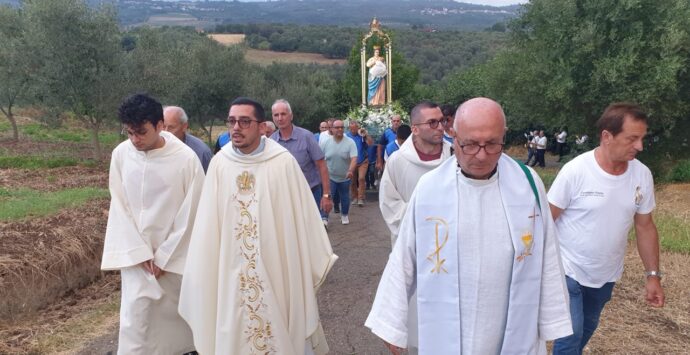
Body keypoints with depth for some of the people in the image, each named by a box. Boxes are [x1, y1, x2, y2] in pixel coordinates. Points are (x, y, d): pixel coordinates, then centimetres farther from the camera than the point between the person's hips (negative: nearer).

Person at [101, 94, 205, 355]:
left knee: (176, 313, 12)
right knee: (135, 319, 1)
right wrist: (141, 253, -6)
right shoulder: (121, 154, -6)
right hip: (135, 254, 2)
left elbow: (190, 214, -10)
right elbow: (119, 208, -1)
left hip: (176, 255, -1)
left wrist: (164, 257, -8)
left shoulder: (186, 158, -15)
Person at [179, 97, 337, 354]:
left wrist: (315, 262, 2)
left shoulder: (283, 162, -12)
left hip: (277, 267, -2)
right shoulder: (219, 163, -3)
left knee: (280, 331, 12)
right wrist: (203, 269, 7)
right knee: (235, 333, 15)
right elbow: (209, 222, 3)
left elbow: (301, 213, -4)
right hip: (231, 269, 3)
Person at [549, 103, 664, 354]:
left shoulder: (642, 175, -6)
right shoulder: (575, 171, -22)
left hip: (606, 276, 5)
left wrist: (653, 275, 5)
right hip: (569, 271, -5)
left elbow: (645, 226, 4)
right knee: (571, 334, -3)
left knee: (587, 328, 22)